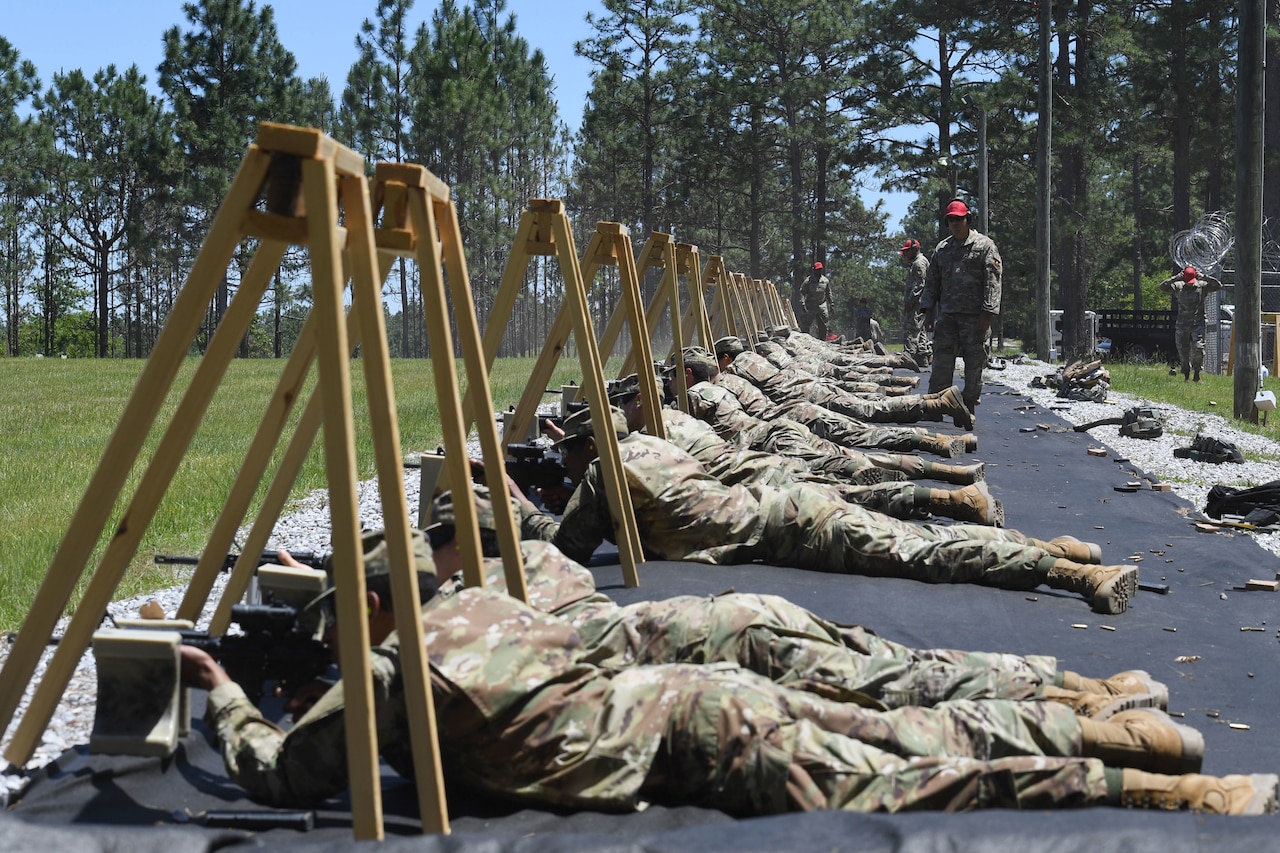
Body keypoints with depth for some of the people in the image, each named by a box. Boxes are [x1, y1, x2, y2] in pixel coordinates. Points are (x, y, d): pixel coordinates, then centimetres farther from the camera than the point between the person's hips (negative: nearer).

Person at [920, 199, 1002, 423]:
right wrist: (928, 310, 10)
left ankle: (969, 405, 9)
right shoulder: (942, 249, 17)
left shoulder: (984, 245, 2)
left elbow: (992, 281, -5)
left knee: (974, 362, 1)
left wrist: (988, 311, -13)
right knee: (941, 360, -1)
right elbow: (932, 281, 20)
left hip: (974, 316, -4)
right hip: (946, 314, 4)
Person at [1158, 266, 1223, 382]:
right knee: (1183, 350, 5)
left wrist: (1204, 277, -16)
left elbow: (1218, 285, -8)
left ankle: (1197, 374, -3)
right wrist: (1175, 278, -17)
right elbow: (1162, 286, -6)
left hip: (1197, 324, -2)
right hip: (1182, 324, 2)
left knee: (1198, 348, -14)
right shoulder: (1178, 286, 1)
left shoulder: (1202, 286, 0)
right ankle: (1186, 375, 19)